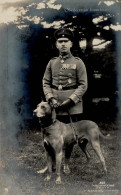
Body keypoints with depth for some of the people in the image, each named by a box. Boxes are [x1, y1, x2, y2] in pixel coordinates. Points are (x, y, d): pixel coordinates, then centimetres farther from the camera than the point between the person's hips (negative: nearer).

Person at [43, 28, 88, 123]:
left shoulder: (78, 62, 2)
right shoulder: (52, 63, 11)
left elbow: (83, 85, -3)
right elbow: (46, 83, 11)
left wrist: (70, 100, -13)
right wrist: (51, 98, -6)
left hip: (74, 104, -2)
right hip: (57, 104, 2)